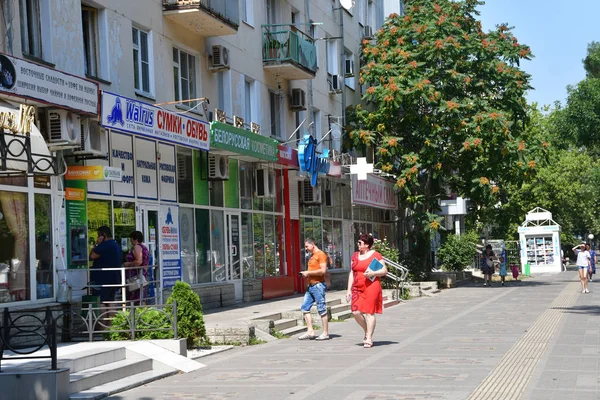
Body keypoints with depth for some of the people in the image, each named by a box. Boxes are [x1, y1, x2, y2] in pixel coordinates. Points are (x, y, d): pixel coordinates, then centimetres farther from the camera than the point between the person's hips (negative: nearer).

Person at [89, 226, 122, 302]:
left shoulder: (105, 245, -16)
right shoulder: (116, 245, 16)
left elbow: (92, 256, -16)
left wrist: (97, 244, -10)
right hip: (114, 279, 10)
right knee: (110, 301, 13)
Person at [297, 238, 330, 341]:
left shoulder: (321, 254, -10)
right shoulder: (312, 256, 19)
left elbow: (323, 270, -20)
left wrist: (308, 273, -14)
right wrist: (306, 274, 9)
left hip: (318, 285, -10)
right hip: (311, 286, 10)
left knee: (321, 309, -5)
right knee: (305, 307, 6)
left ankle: (325, 333, 0)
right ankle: (310, 331, 8)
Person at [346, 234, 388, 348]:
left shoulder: (375, 255, -2)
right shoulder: (355, 256, 15)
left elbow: (384, 271, -3)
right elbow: (352, 273, 17)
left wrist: (373, 273, -19)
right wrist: (349, 289, 10)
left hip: (371, 287, -5)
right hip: (357, 288, 5)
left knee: (369, 312, -5)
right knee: (356, 312, -5)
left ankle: (369, 339, 2)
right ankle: (367, 331, 20)